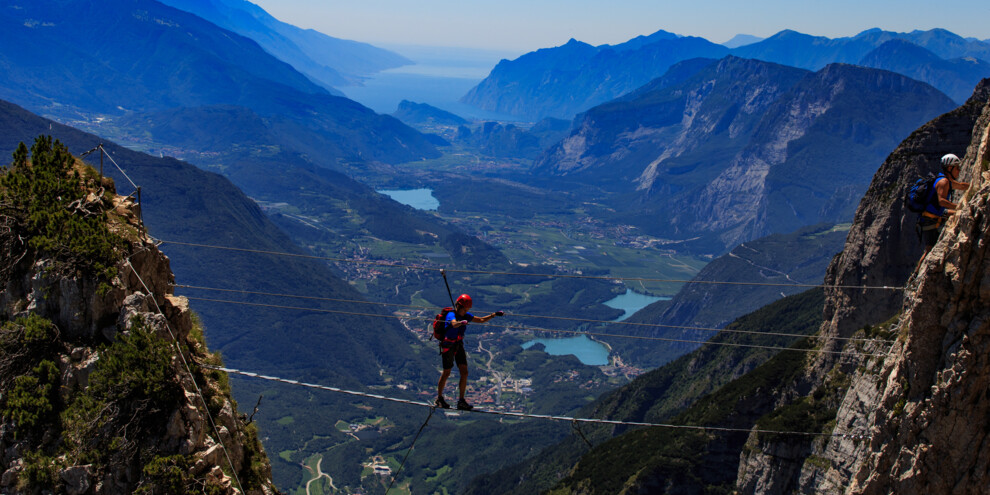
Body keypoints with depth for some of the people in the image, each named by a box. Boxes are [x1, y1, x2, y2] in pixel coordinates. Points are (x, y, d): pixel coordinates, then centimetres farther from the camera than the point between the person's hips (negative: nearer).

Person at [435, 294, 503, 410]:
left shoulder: (466, 316, 1)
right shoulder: (451, 315, -20)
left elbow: (482, 320, 10)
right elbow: (454, 324, -44)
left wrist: (494, 314, -1)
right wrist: (461, 322, -65)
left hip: (459, 346, 6)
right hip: (448, 347, -6)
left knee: (464, 373, -2)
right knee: (446, 373, 4)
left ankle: (461, 401, 3)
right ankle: (439, 399, 22)